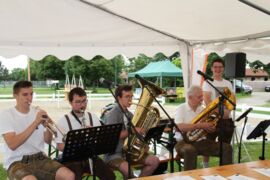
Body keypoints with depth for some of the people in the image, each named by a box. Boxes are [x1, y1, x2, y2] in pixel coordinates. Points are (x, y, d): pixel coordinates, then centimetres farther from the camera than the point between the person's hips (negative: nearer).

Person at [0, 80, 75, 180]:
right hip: (17, 162, -4)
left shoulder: (38, 112, 7)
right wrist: (35, 123, -24)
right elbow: (12, 144, -20)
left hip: (39, 158, 4)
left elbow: (48, 141, 8)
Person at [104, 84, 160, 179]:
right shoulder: (112, 114, -12)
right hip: (114, 153, -7)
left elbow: (139, 128, 19)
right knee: (127, 169, -36)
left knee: (154, 161, -4)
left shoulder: (129, 114, 11)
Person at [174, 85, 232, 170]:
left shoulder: (202, 109, 12)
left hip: (201, 141, 6)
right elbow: (180, 127, -23)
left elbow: (210, 128, 14)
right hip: (185, 142, -5)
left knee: (227, 148, -10)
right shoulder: (181, 109, -5)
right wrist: (200, 125, -24)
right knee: (190, 150, -40)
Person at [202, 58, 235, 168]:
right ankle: (205, 167, 17)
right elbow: (207, 101, -13)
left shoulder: (228, 83, 13)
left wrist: (228, 110, -13)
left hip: (227, 118, 5)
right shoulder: (207, 82, -2)